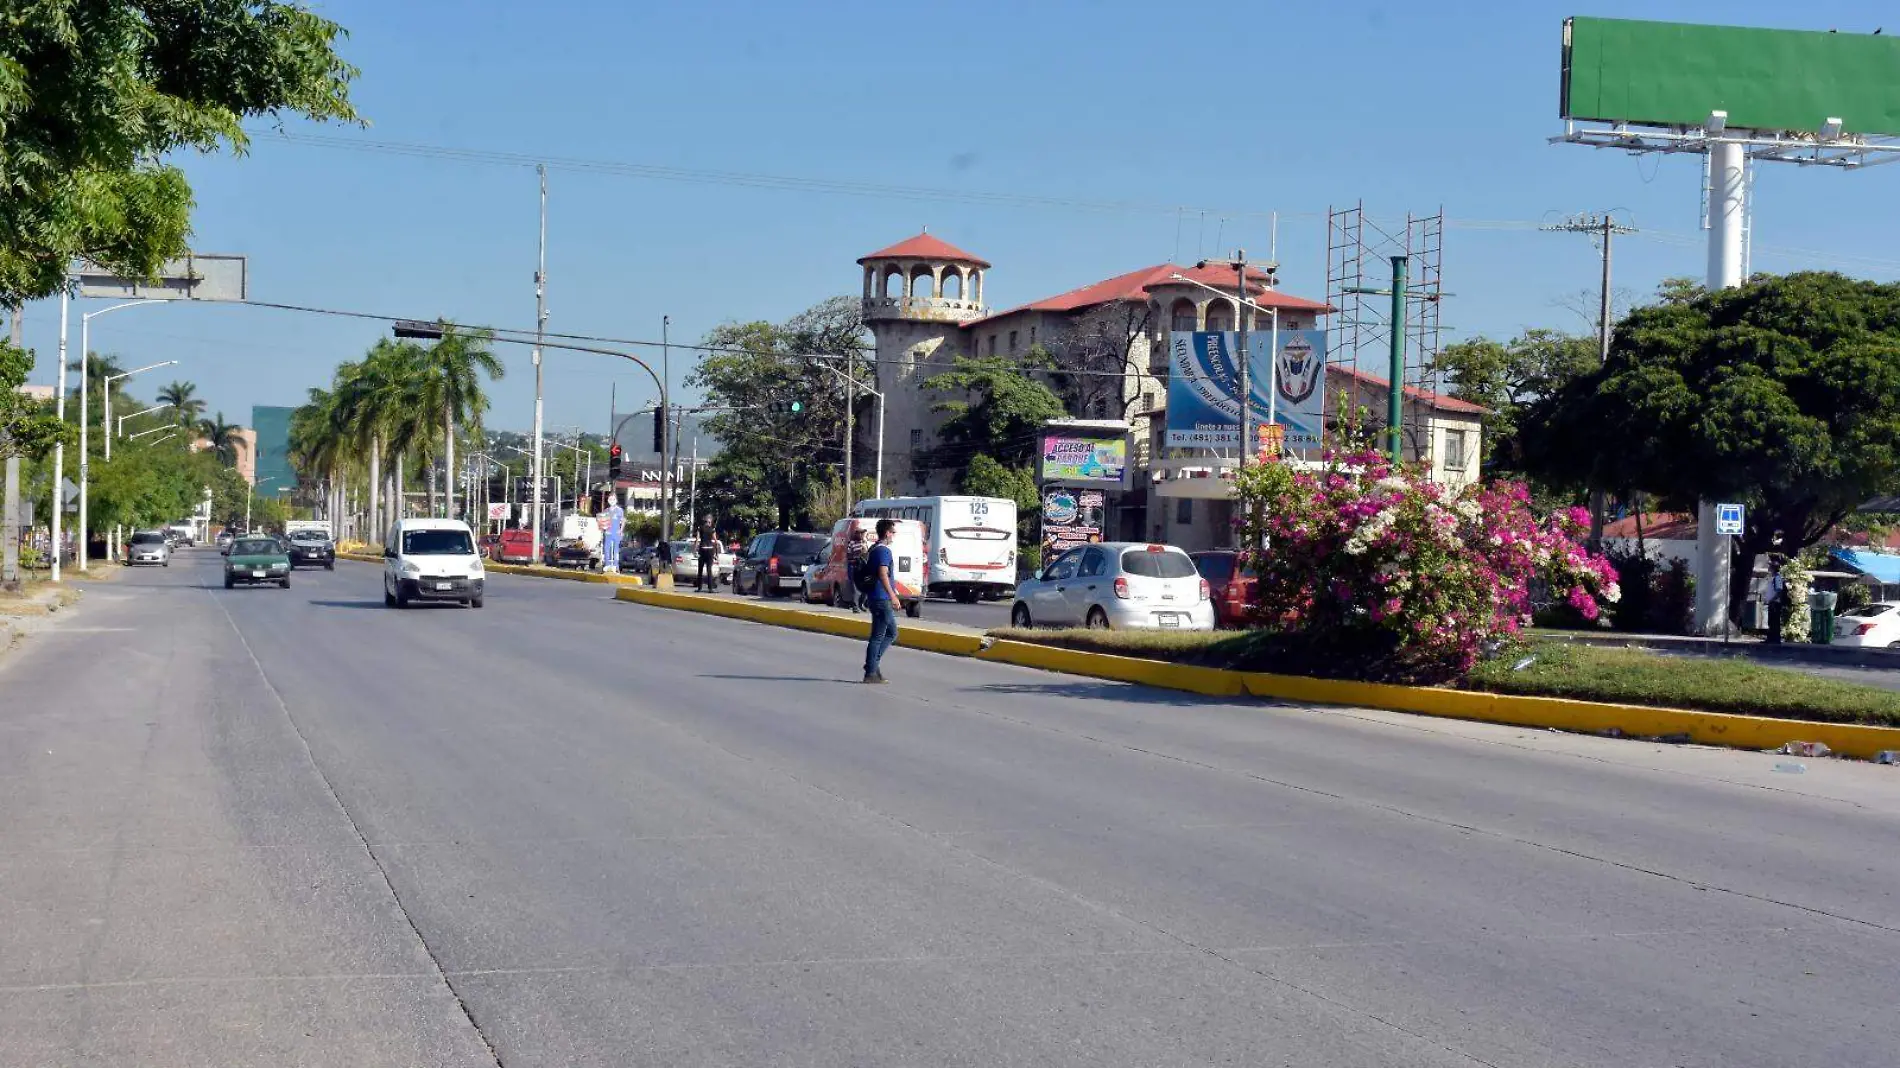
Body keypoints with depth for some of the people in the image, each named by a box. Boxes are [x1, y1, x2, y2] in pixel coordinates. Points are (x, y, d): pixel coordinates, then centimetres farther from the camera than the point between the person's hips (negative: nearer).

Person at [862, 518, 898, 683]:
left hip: (875, 598, 10)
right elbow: (883, 574, -23)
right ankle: (871, 673, -4)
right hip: (882, 599, -10)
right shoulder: (884, 550, -14)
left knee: (892, 632, 17)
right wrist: (893, 596, -23)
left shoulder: (873, 549, 16)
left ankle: (874, 663, 12)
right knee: (878, 637, -6)